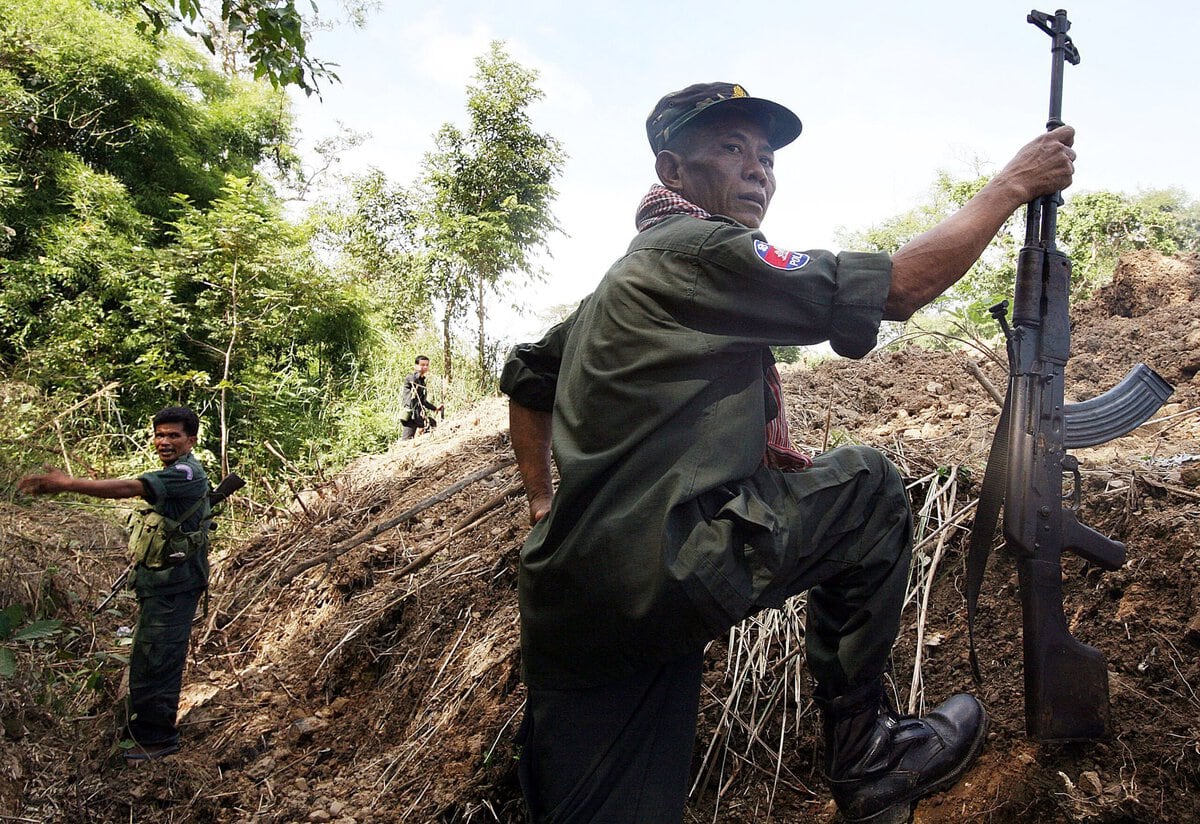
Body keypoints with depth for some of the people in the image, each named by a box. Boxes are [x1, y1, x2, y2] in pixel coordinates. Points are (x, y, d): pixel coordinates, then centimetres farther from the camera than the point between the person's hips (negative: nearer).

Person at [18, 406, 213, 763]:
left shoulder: (186, 473, -18)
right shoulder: (174, 473, 17)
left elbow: (129, 487, -30)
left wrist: (67, 484, -34)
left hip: (173, 586, -11)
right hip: (158, 582, 11)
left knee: (156, 660, -4)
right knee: (147, 658, 18)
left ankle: (156, 738, 7)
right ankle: (143, 730, 30)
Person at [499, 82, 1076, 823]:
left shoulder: (628, 275, 23)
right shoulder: (701, 251, -6)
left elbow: (526, 377, 31)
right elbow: (901, 287, -9)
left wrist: (543, 504, 25)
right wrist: (1013, 184, 5)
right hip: (658, 576, -9)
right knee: (869, 487, 7)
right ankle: (865, 759, 14)